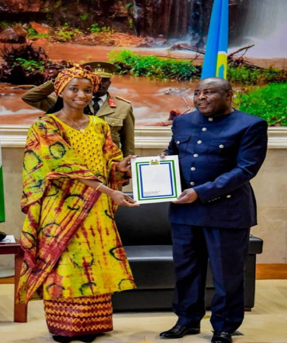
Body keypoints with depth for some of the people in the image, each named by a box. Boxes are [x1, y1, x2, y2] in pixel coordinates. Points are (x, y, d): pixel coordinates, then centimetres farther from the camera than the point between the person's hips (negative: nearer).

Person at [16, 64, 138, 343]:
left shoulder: (99, 126, 10)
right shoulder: (46, 127, -8)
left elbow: (108, 162, 12)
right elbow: (69, 166, -18)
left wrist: (121, 167, -15)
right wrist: (110, 192, -26)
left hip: (96, 208, 5)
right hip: (62, 207, -5)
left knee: (95, 263, 5)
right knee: (63, 262, -2)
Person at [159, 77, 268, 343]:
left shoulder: (250, 125, -8)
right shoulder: (183, 122, 11)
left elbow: (245, 169, -15)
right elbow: (172, 152, 25)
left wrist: (201, 192, -21)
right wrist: (163, 161, -1)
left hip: (227, 210, -5)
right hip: (183, 207, 5)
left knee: (227, 273, 5)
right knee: (185, 269, 13)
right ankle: (188, 320, 28)